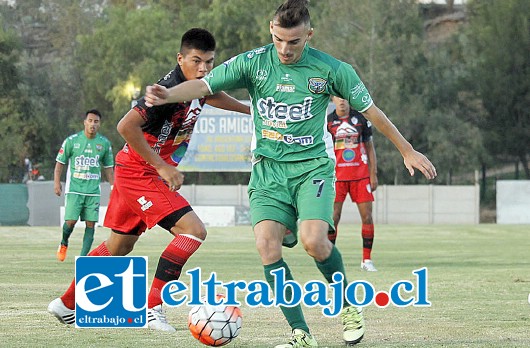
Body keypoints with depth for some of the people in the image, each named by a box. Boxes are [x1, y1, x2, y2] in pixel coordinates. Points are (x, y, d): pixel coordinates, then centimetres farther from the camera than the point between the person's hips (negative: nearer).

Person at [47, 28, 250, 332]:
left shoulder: (196, 85, 4)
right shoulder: (170, 89, -24)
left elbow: (210, 95, 31)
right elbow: (126, 126, -30)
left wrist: (247, 109, 36)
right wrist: (163, 167, -27)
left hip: (134, 173, 10)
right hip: (140, 173, -10)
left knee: (119, 245, 22)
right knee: (194, 230, -20)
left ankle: (67, 304, 34)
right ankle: (153, 307, -19)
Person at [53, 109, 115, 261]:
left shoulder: (104, 143, 6)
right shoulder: (72, 140, -1)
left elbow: (108, 167, 15)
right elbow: (60, 162, 4)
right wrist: (57, 182, -5)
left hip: (93, 190, 2)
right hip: (74, 189, -2)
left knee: (90, 224, -4)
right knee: (70, 221, -11)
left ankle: (83, 257, -1)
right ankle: (64, 243, 19)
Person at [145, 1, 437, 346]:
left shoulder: (331, 69, -4)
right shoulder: (253, 63, -2)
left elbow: (370, 110, 6)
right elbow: (205, 84, -11)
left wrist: (408, 151, 14)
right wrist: (169, 95, -32)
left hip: (313, 166, -2)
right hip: (268, 170, 2)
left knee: (313, 240, -24)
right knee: (267, 246, -17)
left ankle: (348, 305, 6)